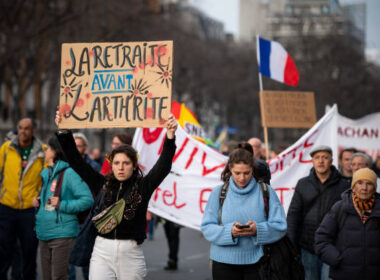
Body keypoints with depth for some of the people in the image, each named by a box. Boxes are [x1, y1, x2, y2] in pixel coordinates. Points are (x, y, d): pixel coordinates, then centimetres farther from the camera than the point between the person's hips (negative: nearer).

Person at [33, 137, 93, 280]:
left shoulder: (69, 173, -11)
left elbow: (88, 200, -17)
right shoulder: (46, 173, 15)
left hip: (62, 234, -8)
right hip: (44, 234, 8)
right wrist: (39, 201, 11)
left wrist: (62, 205, -21)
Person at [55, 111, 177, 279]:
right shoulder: (102, 184, 7)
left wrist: (170, 136, -23)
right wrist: (64, 132, -3)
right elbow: (76, 163, 5)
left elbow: (163, 167, -11)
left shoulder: (142, 187, 2)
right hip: (101, 251, 1)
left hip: (131, 253, -1)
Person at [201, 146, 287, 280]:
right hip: (225, 263, 1)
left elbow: (280, 226, -4)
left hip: (256, 263, 0)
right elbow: (206, 227, -2)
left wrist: (258, 230, -22)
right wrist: (229, 231, -20)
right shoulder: (218, 192, 3)